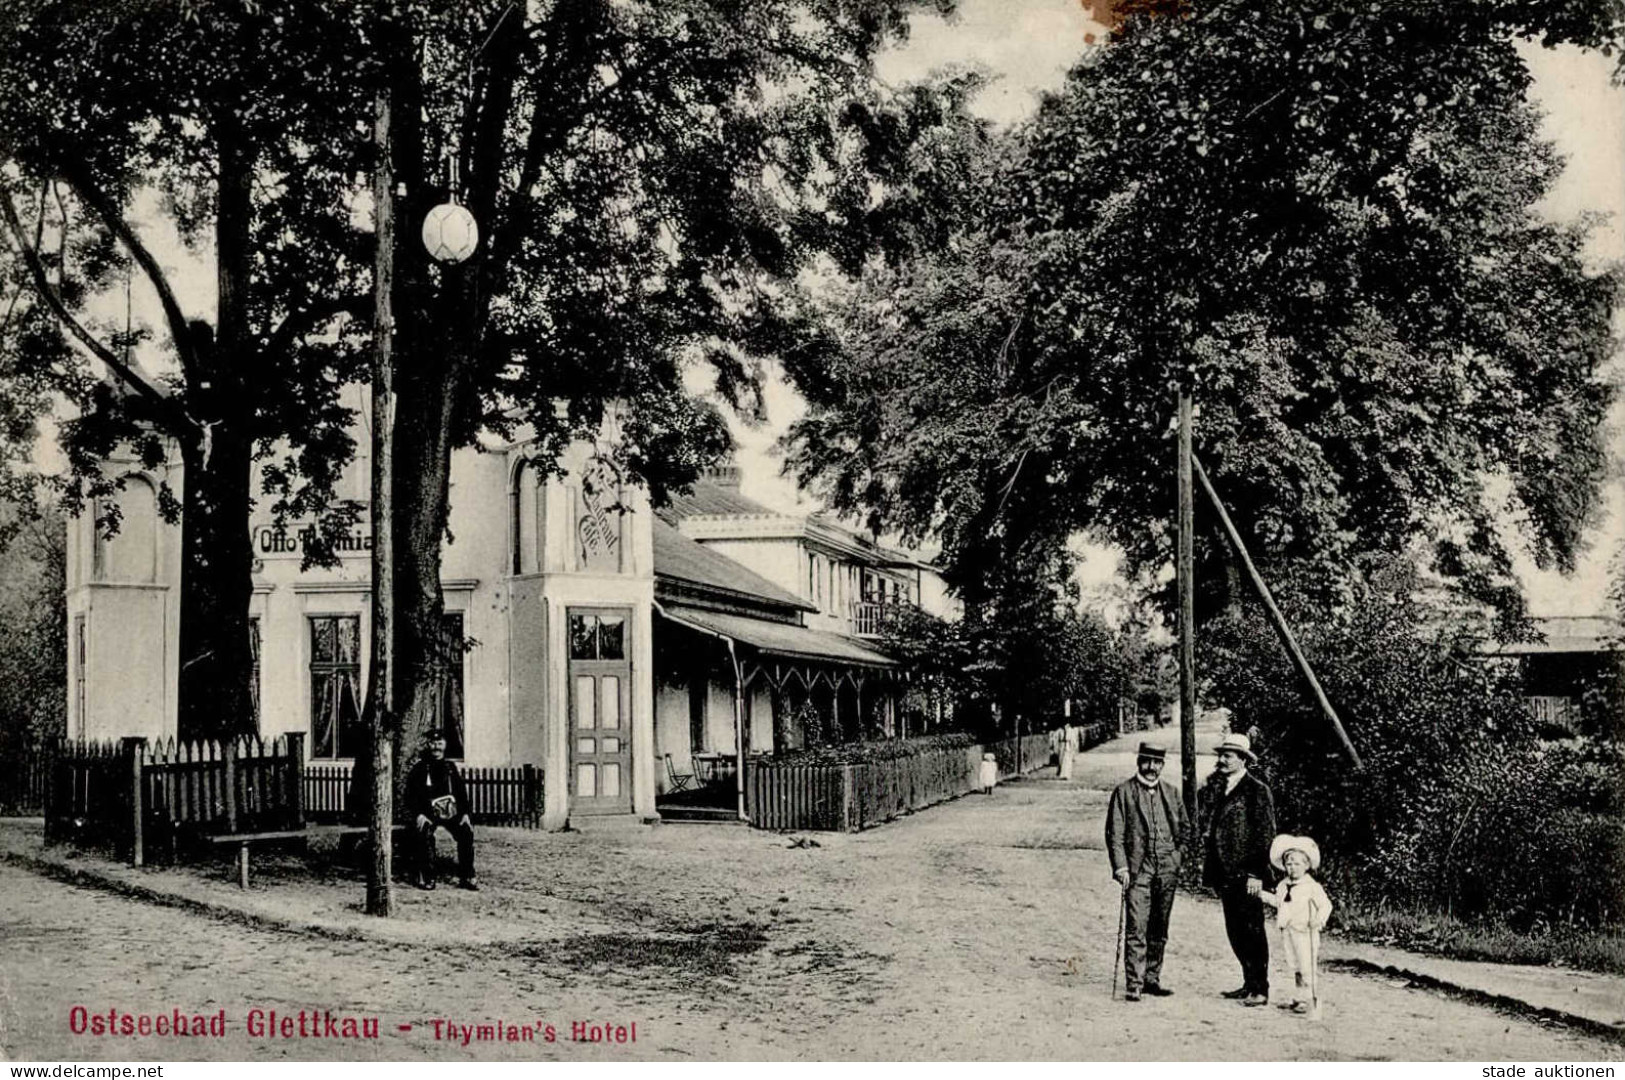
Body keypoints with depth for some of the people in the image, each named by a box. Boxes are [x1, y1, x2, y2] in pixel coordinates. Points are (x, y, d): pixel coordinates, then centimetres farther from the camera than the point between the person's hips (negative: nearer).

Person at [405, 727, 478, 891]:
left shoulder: (451, 767, 11)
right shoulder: (419, 768, 0)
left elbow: (462, 791, 13)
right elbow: (410, 795, -3)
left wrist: (465, 813, 0)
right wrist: (418, 815, -17)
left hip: (452, 812, 3)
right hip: (427, 814, -3)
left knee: (467, 832, -18)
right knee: (425, 834, -31)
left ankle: (467, 877, -7)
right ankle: (423, 876, -18)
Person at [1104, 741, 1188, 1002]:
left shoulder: (1170, 792, 12)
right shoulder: (1124, 792, -1)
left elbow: (1182, 826, 22)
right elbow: (1114, 833, -4)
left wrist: (1175, 856, 12)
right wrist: (1120, 866, -13)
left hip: (1167, 870, 4)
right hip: (1137, 869, -4)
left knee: (1159, 930, 9)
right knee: (1136, 929, -9)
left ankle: (1152, 979, 19)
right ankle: (1134, 985, -6)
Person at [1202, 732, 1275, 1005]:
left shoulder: (1257, 790, -8)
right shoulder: (1217, 788, 14)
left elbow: (1265, 833, -11)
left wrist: (1256, 874, -16)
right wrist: (1212, 873, 13)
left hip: (1247, 875, -7)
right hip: (1225, 874, 7)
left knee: (1252, 932, -2)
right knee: (1235, 932, 11)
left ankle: (1260, 989, 5)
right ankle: (1249, 983, 21)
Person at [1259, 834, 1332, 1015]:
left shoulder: (1312, 886, -11)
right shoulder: (1283, 885, 10)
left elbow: (1325, 905, -12)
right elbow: (1278, 902, 25)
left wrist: (1319, 920, -26)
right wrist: (1264, 896, 16)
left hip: (1305, 932, -7)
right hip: (1287, 931, 7)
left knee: (1307, 968, -6)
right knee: (1294, 967, 15)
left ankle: (1313, 1000, 1)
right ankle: (1298, 998, 23)